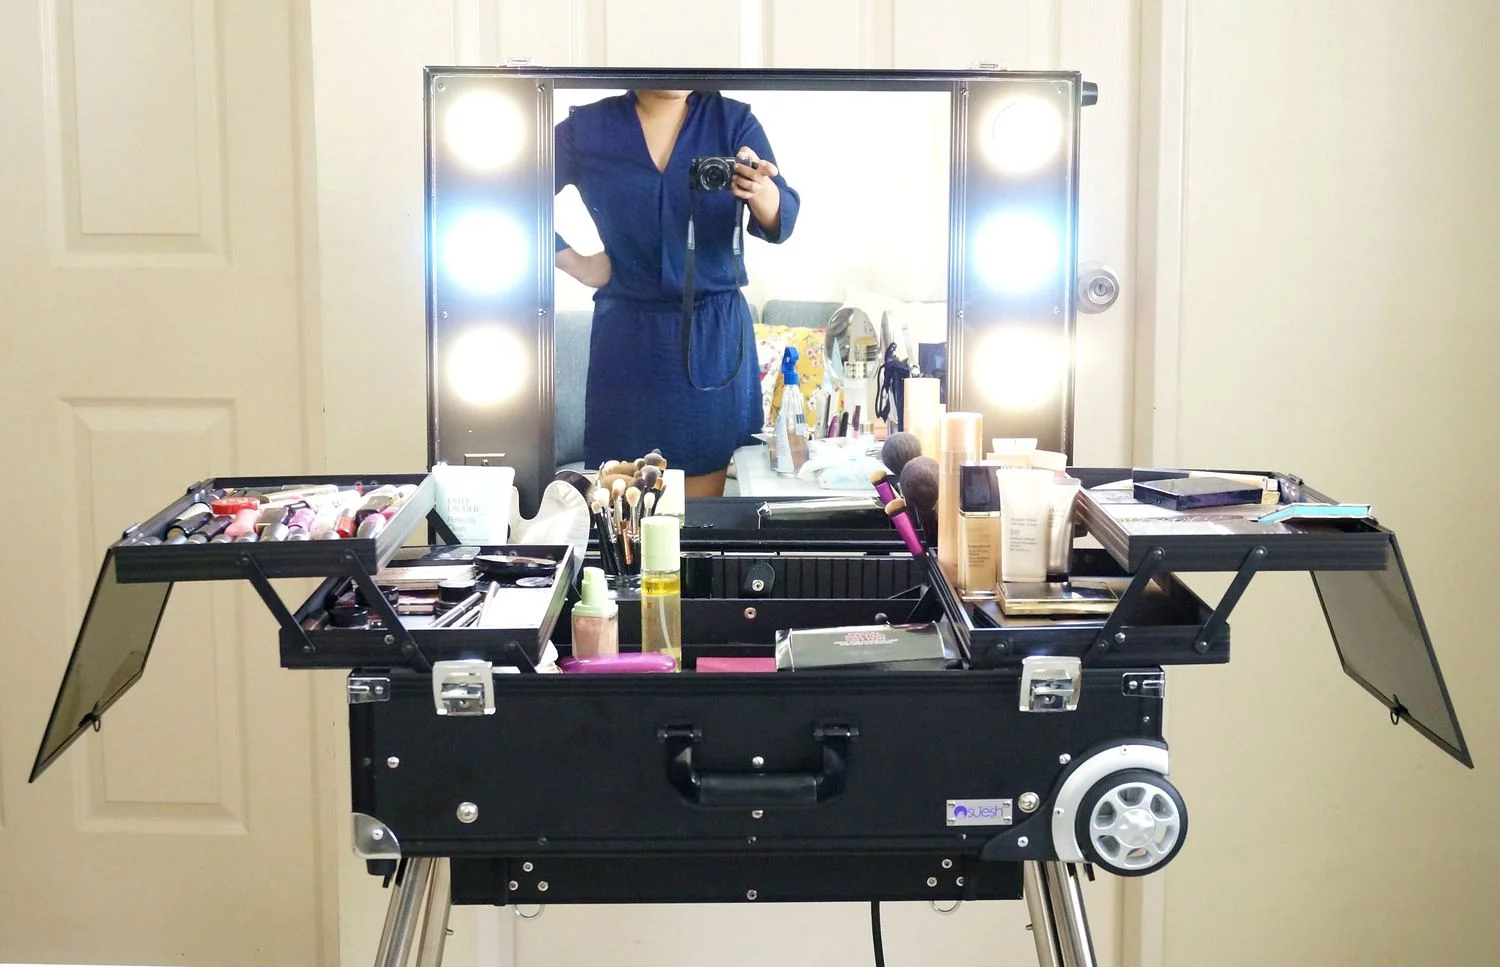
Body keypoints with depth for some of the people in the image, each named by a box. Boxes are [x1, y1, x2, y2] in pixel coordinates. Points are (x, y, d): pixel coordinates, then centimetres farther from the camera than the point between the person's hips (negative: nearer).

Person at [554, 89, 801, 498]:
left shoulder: (733, 120, 1)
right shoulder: (585, 128, 1)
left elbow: (780, 223, -10)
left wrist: (760, 191, -32)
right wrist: (577, 264, 0)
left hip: (716, 331, 0)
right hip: (627, 333, 0)